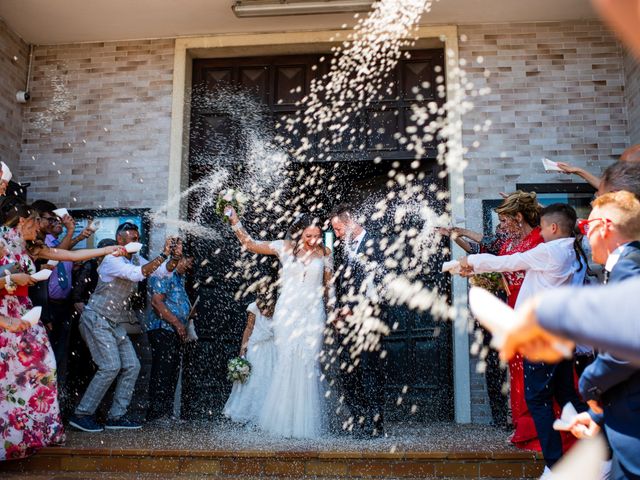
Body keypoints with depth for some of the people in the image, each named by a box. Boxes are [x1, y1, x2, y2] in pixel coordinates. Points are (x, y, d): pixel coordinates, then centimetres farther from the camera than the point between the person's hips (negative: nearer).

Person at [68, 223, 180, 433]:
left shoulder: (136, 259, 9)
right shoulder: (112, 260, -15)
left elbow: (164, 270, 3)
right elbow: (137, 274, -32)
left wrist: (174, 257, -17)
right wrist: (163, 255, -33)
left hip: (115, 323, 9)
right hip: (96, 319, -8)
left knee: (132, 366, 2)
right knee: (111, 366, -15)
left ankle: (116, 416, 8)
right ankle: (81, 414, -4)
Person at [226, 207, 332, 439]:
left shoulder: (325, 253, 3)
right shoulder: (285, 247, 1)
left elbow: (329, 286, 10)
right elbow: (250, 244, 7)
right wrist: (235, 221, 0)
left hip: (313, 314, 0)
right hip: (287, 312, 0)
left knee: (309, 365, 1)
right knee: (285, 363, 1)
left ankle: (306, 420, 13)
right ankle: (284, 417, 13)